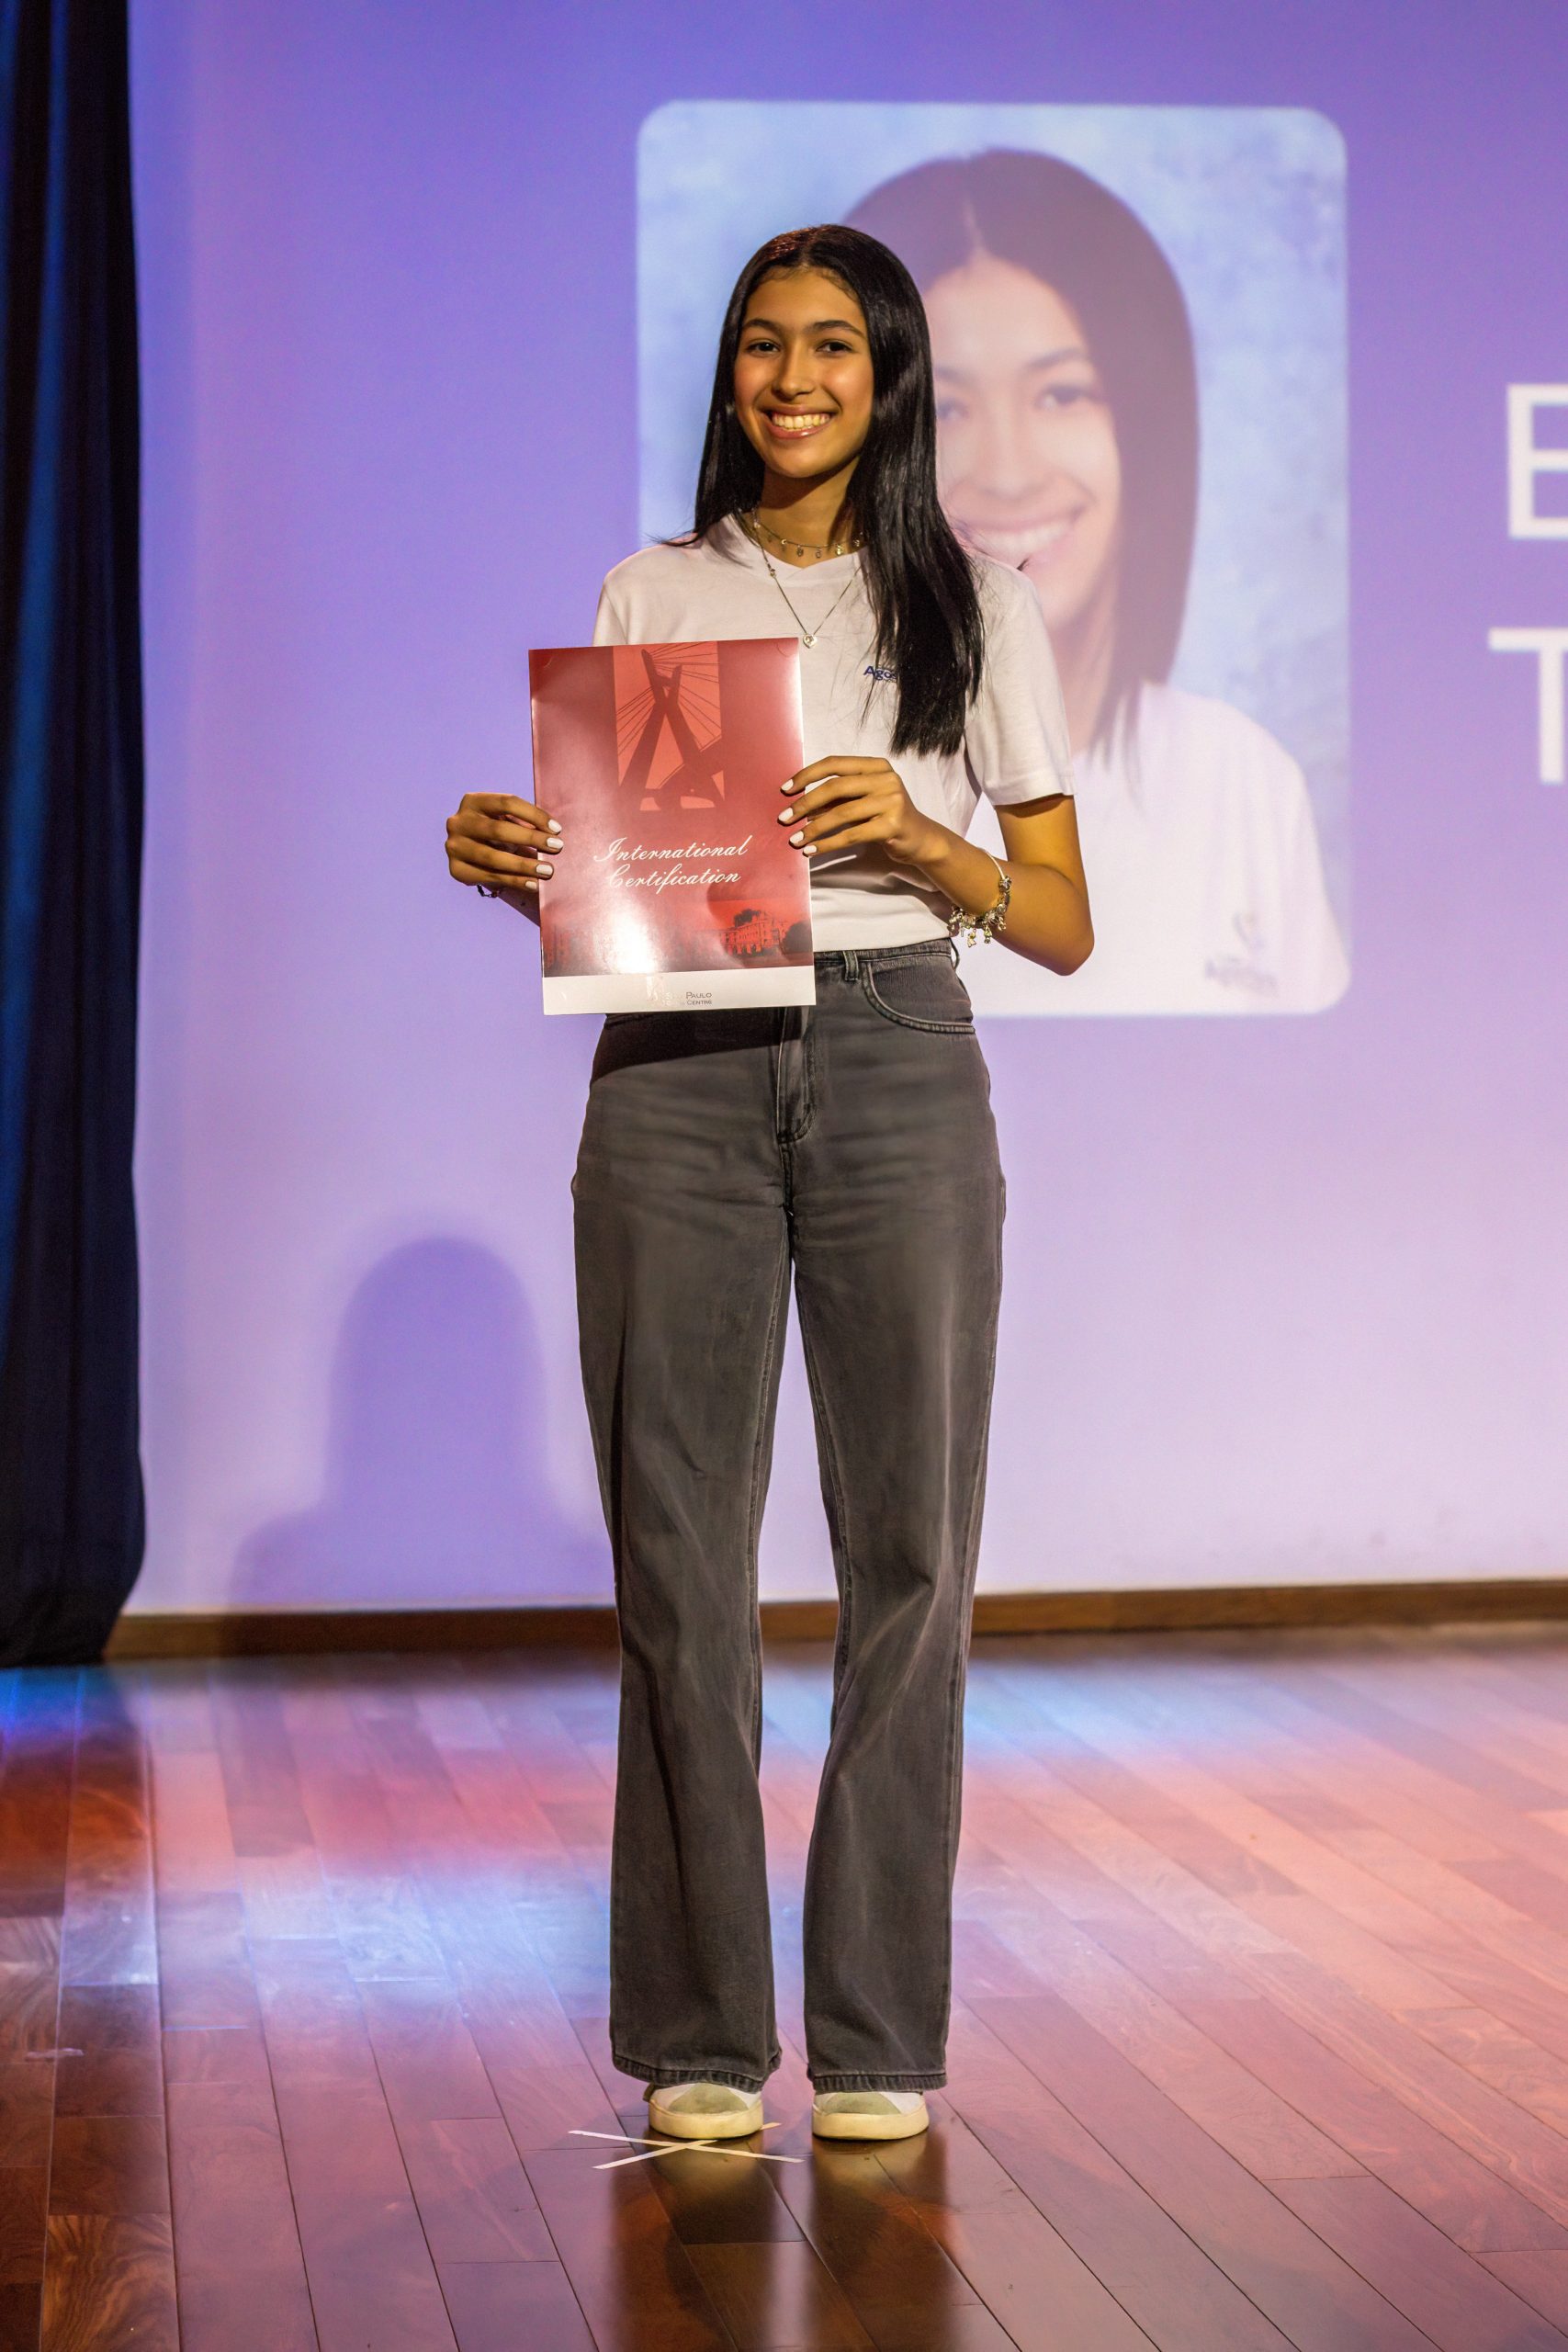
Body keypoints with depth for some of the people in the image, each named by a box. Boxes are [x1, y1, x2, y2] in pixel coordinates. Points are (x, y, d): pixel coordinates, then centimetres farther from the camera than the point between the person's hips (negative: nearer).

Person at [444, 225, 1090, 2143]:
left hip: (899, 1067, 0)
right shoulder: (650, 599, 14)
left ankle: (878, 2036, 8)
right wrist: (502, 859, -7)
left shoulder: (979, 608, 10)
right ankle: (698, 2037, 8)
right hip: (678, 1070, 1)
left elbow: (1064, 925, 7)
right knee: (678, 1545, -1)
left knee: (909, 1545, -2)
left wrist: (914, 836, -10)